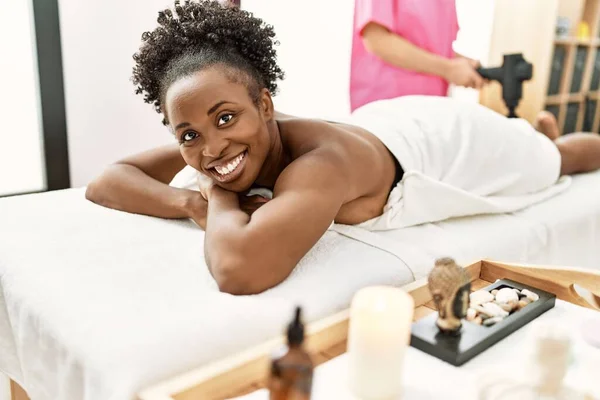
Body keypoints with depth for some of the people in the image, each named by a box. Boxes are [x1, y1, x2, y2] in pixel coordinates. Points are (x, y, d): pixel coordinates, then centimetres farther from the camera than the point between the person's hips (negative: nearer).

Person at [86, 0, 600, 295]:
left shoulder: (321, 160, -50)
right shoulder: (209, 141, -27)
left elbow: (239, 268, -64)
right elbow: (105, 181, -24)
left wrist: (221, 199, -43)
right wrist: (191, 202, -42)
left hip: (463, 141, -5)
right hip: (391, 124, 6)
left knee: (553, 157, 29)